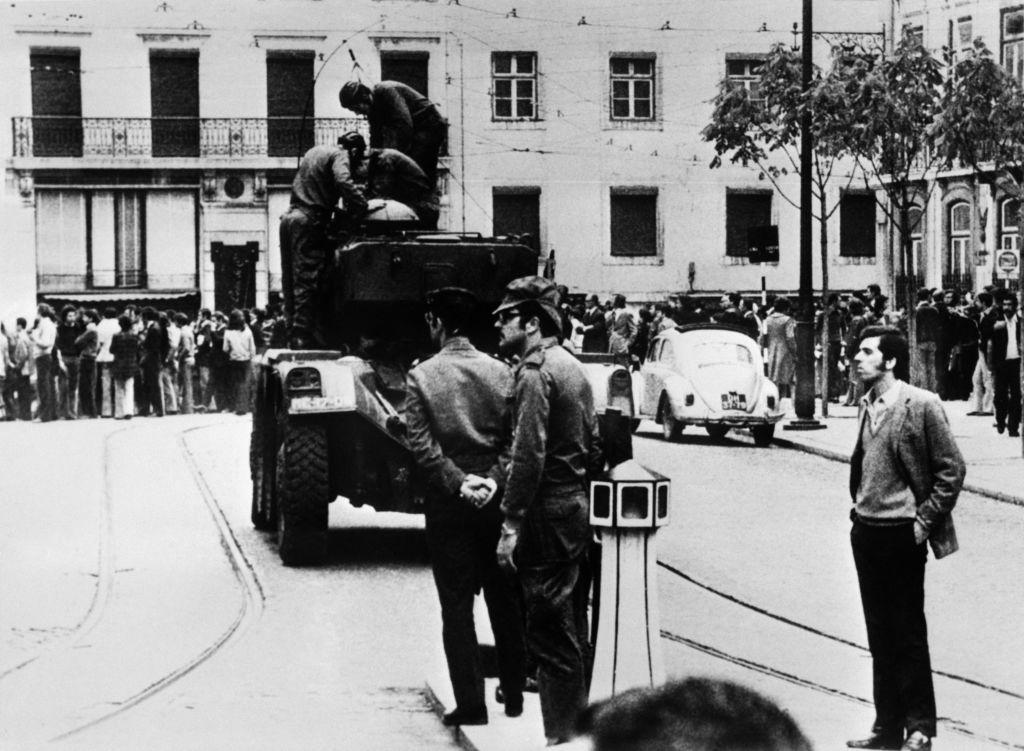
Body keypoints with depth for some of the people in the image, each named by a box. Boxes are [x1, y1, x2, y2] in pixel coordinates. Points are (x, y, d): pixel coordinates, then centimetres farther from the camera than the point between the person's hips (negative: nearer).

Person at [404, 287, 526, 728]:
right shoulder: (500, 372, 0)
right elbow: (516, 438, -4)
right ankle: (514, 695, 23)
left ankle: (471, 704, 3)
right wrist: (495, 479, -9)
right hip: (496, 500, 3)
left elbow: (421, 445, -13)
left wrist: (457, 481, -12)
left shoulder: (421, 377, -8)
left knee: (457, 606, 4)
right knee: (504, 600, 15)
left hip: (448, 504, -3)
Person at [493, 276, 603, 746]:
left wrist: (511, 524, -19)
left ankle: (562, 737, -5)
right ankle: (580, 730, 21)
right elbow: (593, 446, 18)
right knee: (572, 633, 15)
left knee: (551, 638, -6)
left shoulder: (535, 372, -14)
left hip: (547, 516, -10)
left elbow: (528, 455, -20)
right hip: (578, 509, 10)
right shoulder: (572, 367, 15)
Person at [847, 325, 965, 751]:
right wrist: (858, 505, 13)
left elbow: (952, 469, -11)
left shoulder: (921, 405, -13)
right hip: (866, 532, 7)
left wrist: (925, 520, -11)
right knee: (879, 636, 11)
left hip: (901, 535, -7)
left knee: (908, 635, -1)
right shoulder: (867, 405, 8)